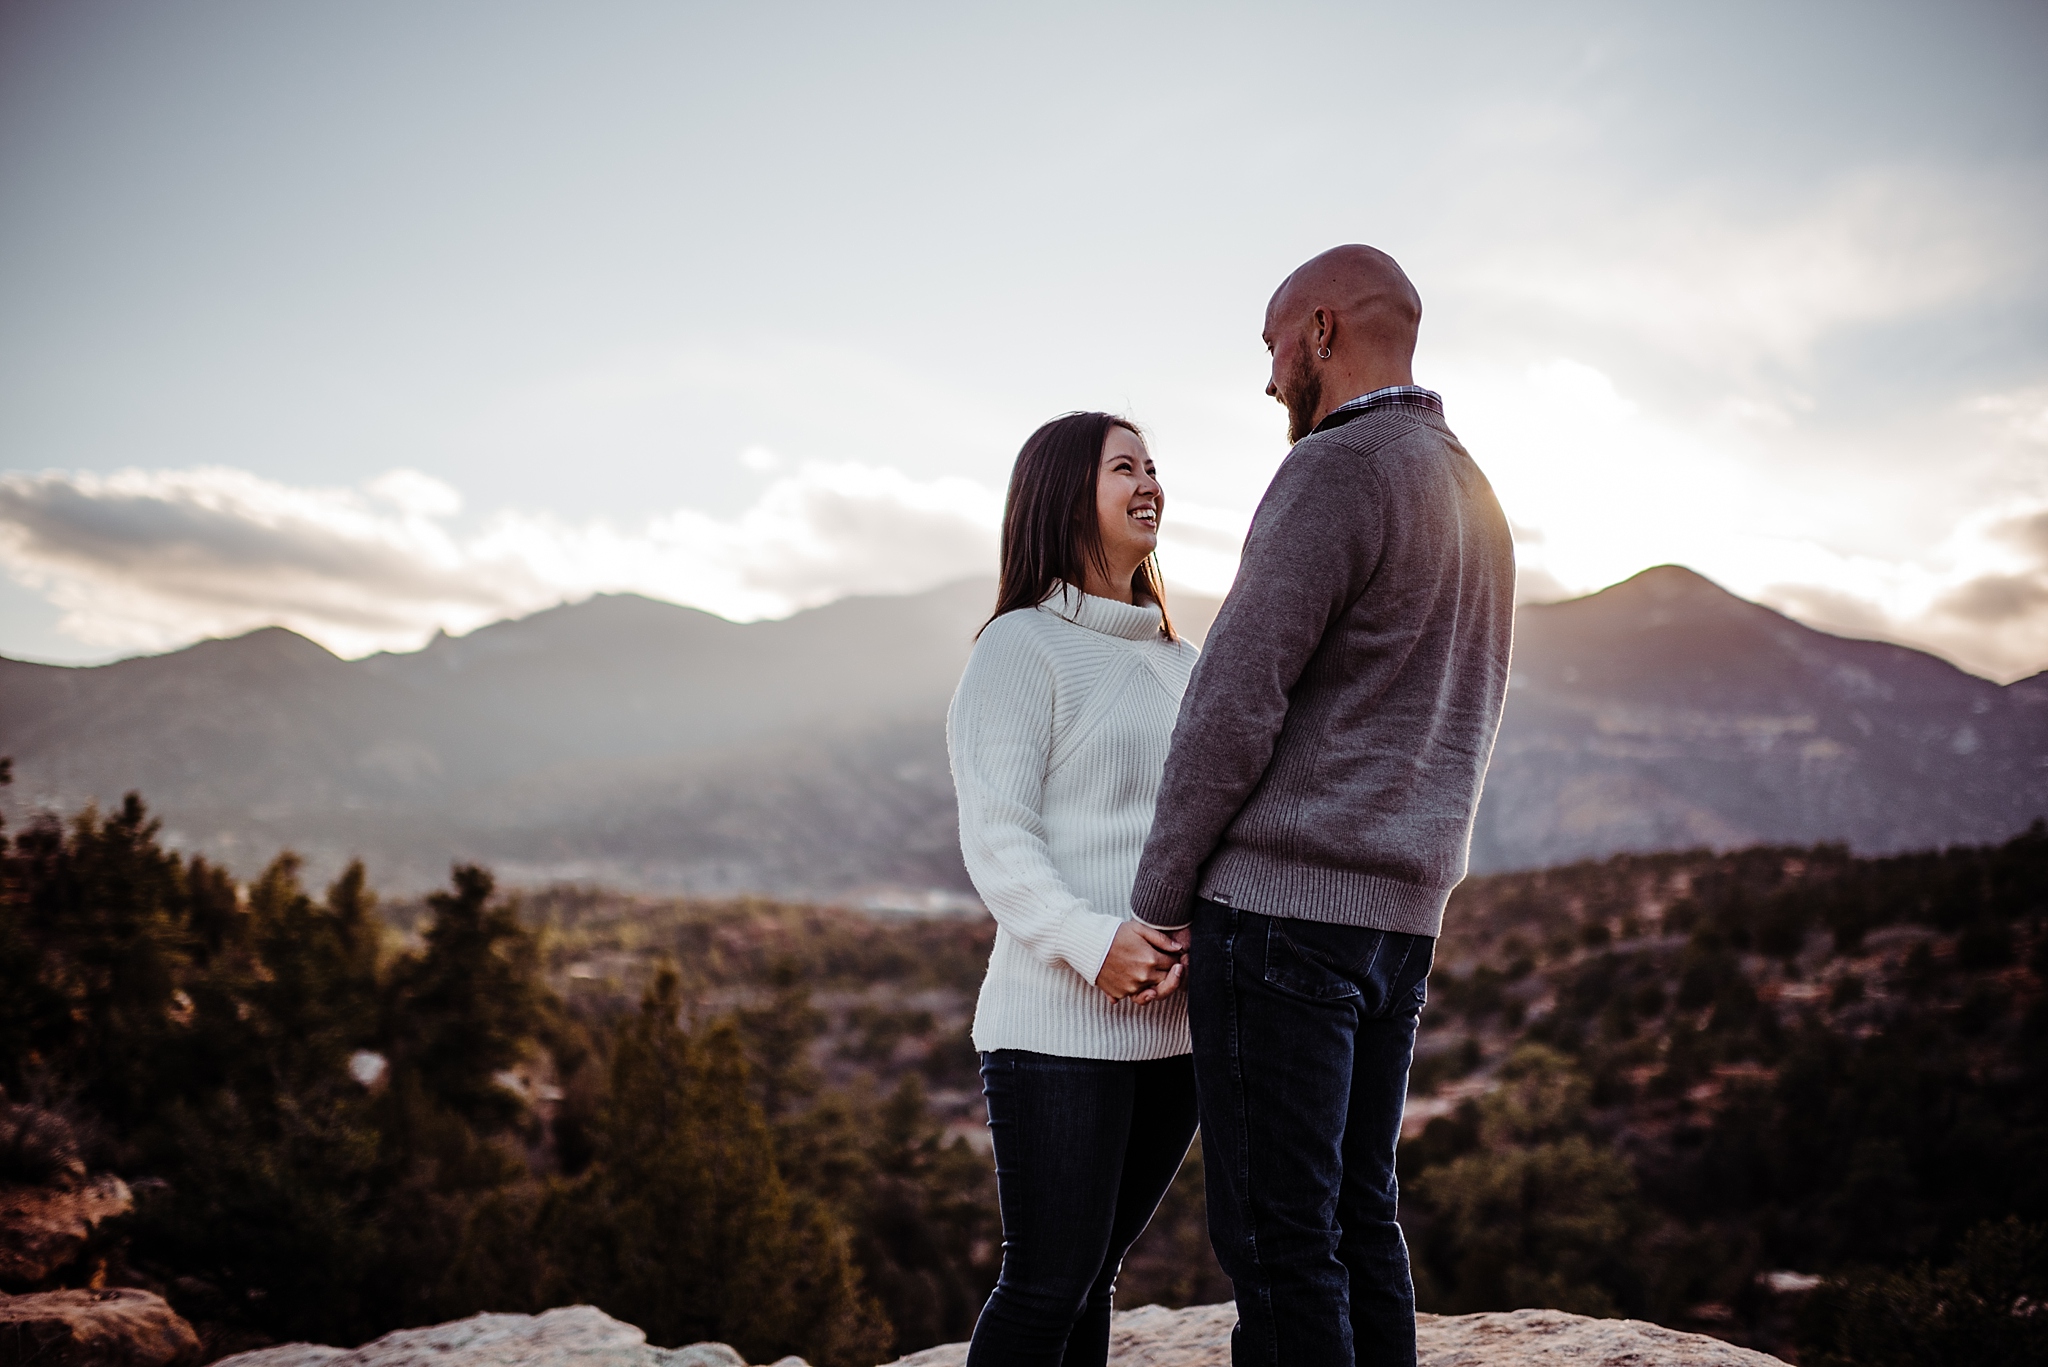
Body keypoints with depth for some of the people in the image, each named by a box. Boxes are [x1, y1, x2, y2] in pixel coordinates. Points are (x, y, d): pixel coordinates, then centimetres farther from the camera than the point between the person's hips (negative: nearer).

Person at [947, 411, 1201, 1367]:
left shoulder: (1179, 662, 18)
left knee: (1095, 1274, 13)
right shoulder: (1021, 649, -4)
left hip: (1175, 1018, 7)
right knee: (1046, 1285, -4)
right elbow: (995, 838, -11)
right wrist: (1092, 939, -26)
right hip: (1059, 1023, -7)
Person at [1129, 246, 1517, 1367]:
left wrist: (1158, 898, -6)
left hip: (1279, 901, -9)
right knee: (1357, 1220, 14)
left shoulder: (1336, 470, -12)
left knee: (1276, 1237, -3)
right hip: (1401, 912, 9)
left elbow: (1235, 701, -16)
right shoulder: (1475, 499, 18)